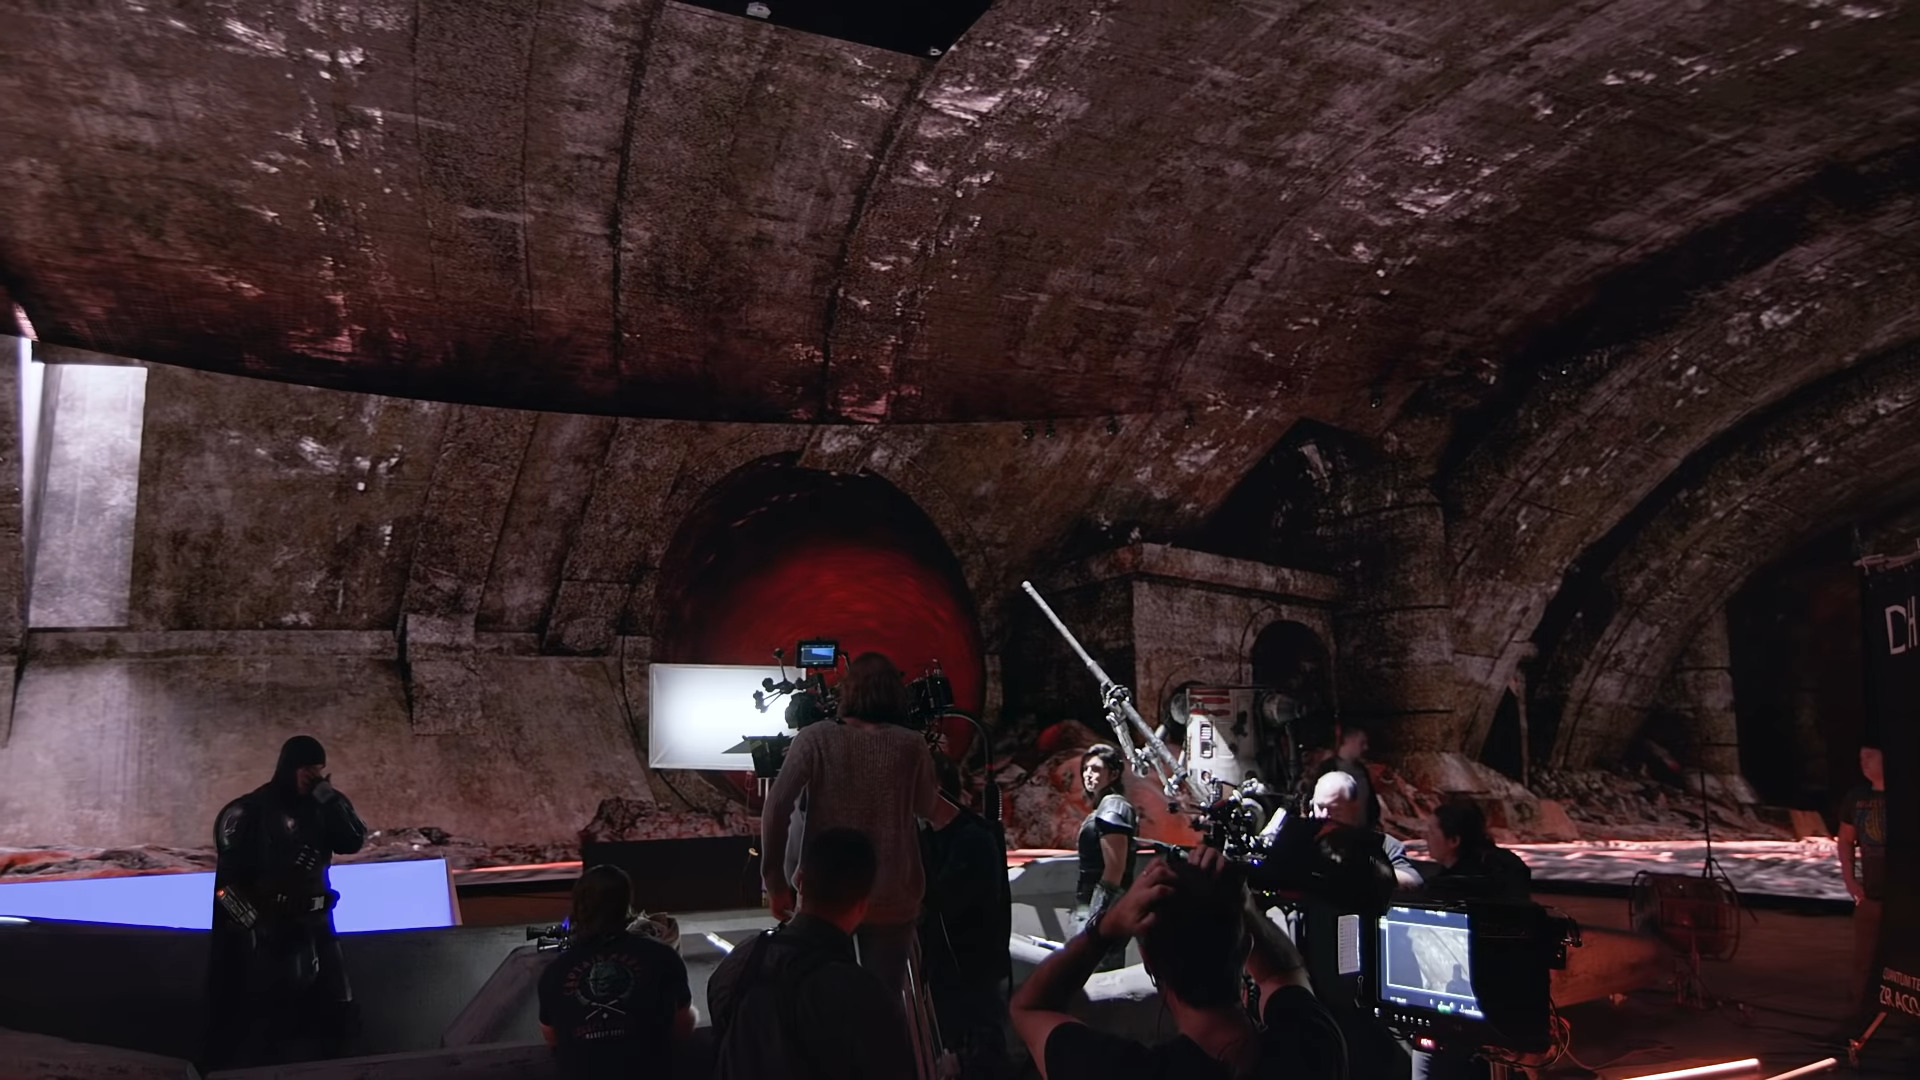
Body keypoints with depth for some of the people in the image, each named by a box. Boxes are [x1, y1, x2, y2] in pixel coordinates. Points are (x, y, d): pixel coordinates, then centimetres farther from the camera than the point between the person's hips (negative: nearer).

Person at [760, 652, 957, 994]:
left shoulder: (814, 739, -4)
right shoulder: (911, 746, -3)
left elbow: (776, 807, -11)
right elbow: (927, 809, 12)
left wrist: (775, 882, -5)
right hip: (892, 901, 0)